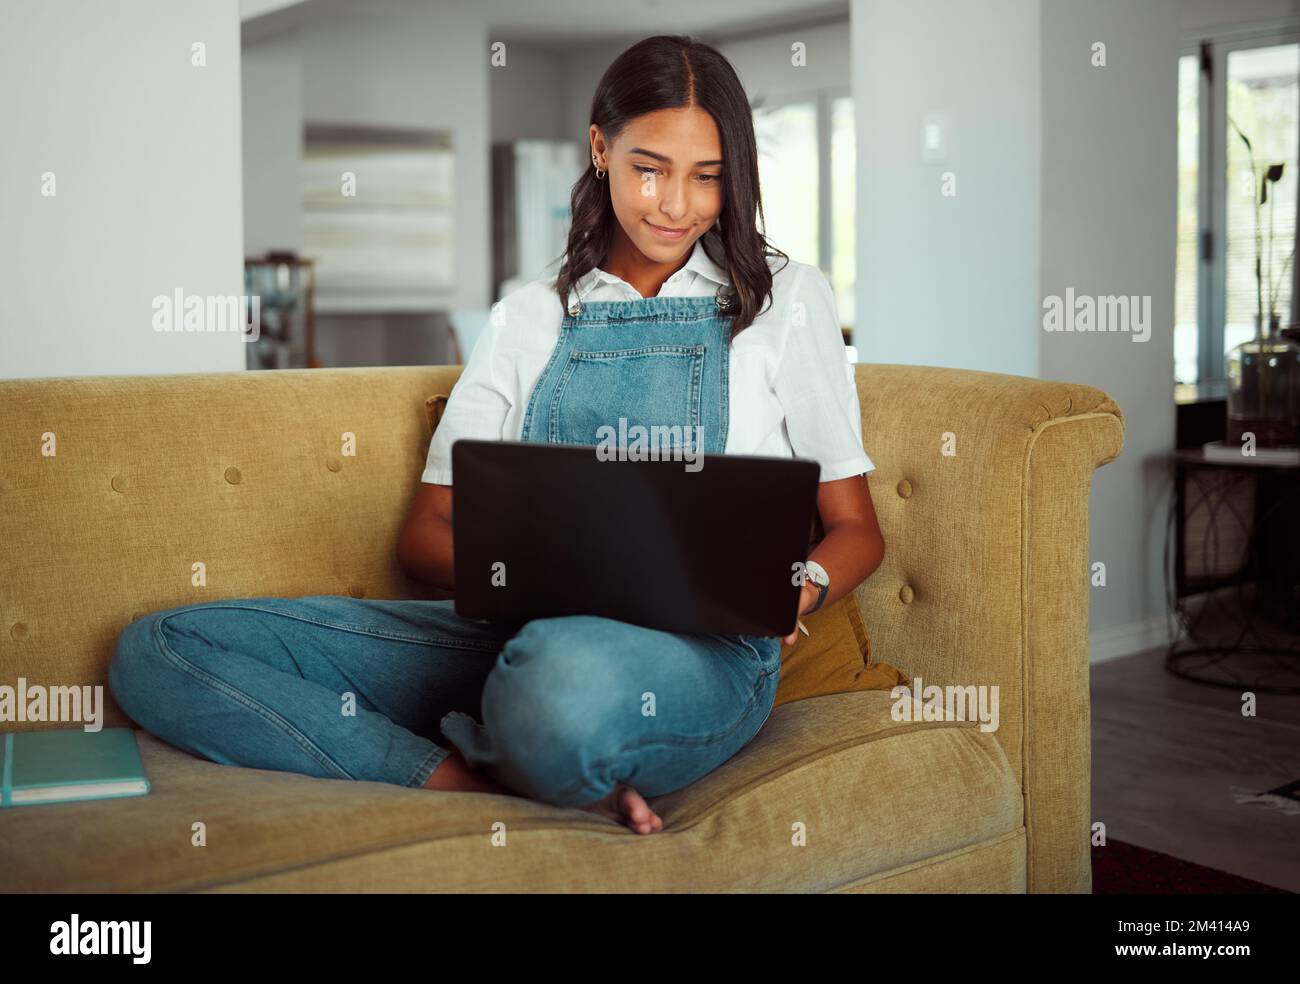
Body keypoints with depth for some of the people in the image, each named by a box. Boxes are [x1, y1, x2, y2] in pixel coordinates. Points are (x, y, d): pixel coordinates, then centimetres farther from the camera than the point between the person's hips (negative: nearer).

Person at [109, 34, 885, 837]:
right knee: (157, 650, -11)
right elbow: (427, 529, 13)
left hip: (701, 649, -4)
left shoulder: (786, 299, 12)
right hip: (524, 629, 4)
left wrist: (794, 590, -13)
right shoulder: (527, 319, 18)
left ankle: (485, 759, -10)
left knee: (567, 674, -44)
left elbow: (856, 529, 11)